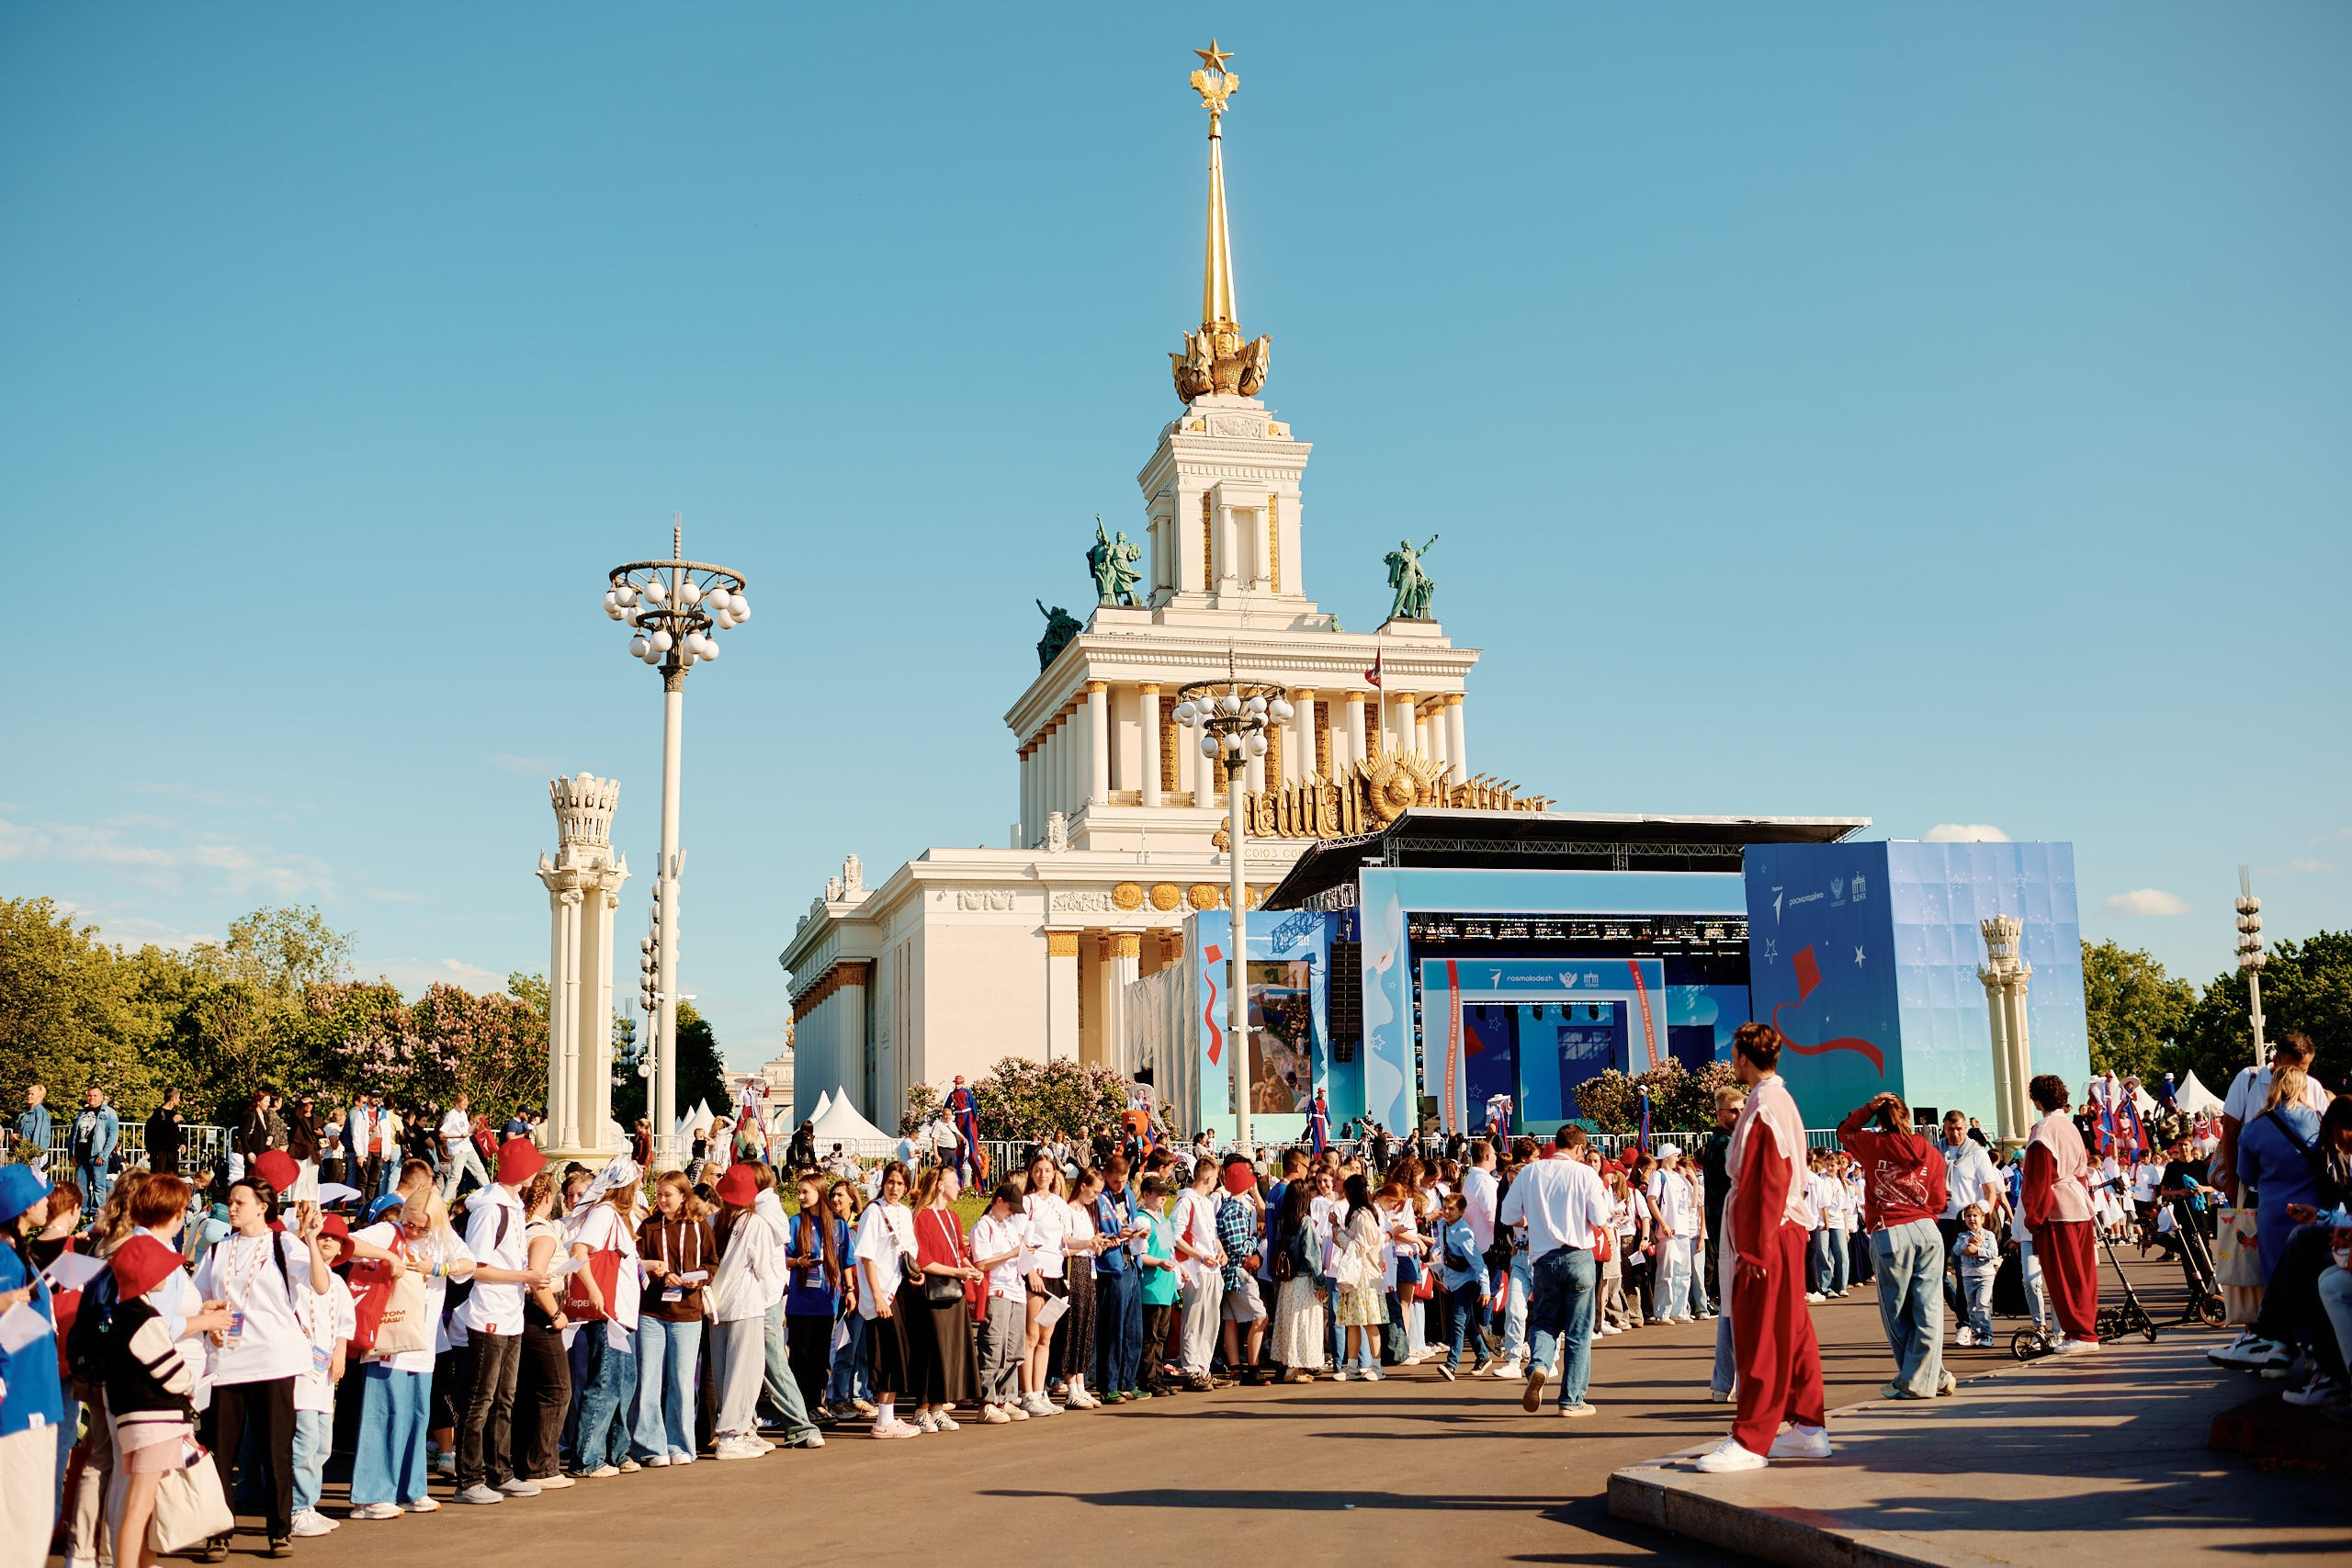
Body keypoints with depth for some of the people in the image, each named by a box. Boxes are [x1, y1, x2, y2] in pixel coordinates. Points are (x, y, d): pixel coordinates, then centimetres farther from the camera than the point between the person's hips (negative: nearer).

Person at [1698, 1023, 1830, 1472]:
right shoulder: (1779, 1100, 15)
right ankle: (1809, 1427, 19)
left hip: (1767, 1237, -10)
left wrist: (1756, 1248, -20)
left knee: (1761, 1338, -7)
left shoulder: (1762, 1106, -16)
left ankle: (1750, 1441, -5)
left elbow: (1770, 1183, -21)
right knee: (1792, 1332, 13)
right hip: (1787, 1231, 10)